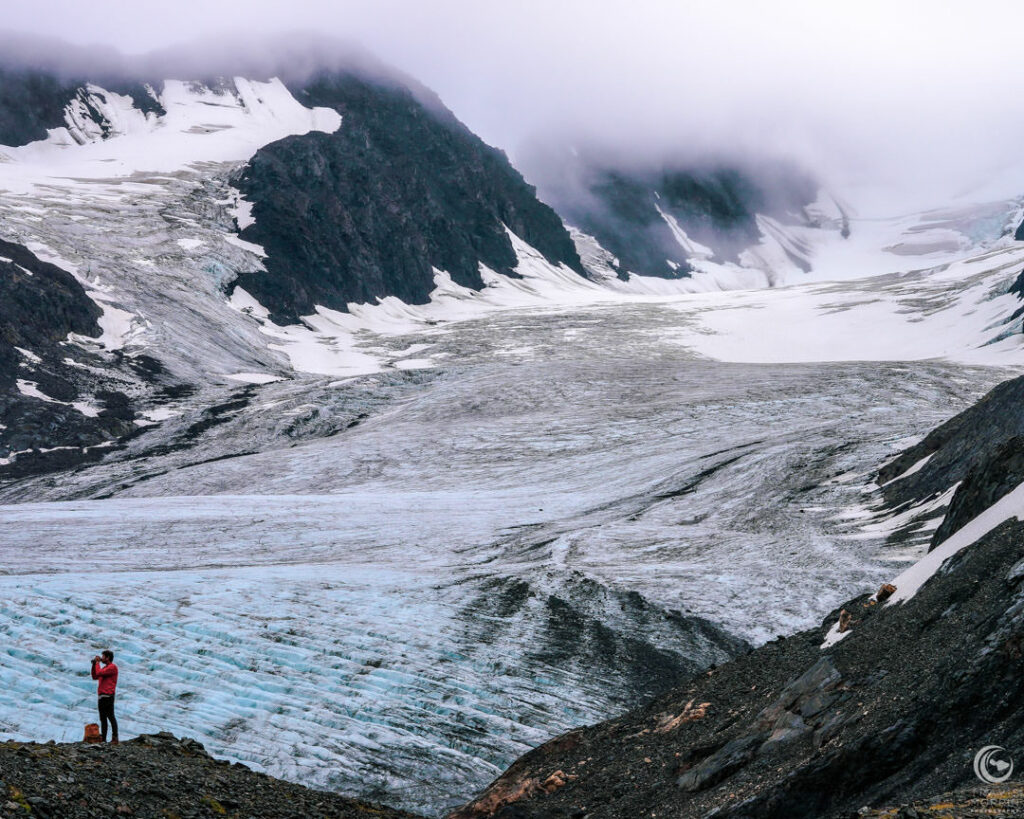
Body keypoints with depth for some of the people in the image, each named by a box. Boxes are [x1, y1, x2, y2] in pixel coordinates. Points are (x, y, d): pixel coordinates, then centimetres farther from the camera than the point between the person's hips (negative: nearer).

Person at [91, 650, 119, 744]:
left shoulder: (112, 667, -7)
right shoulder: (105, 667, 24)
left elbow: (99, 673, -17)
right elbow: (95, 676, 24)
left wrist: (97, 663, -3)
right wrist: (94, 664, 16)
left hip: (108, 696, -10)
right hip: (102, 696, 10)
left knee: (110, 716, -12)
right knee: (103, 718, 9)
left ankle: (115, 738, -14)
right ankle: (103, 738, 11)